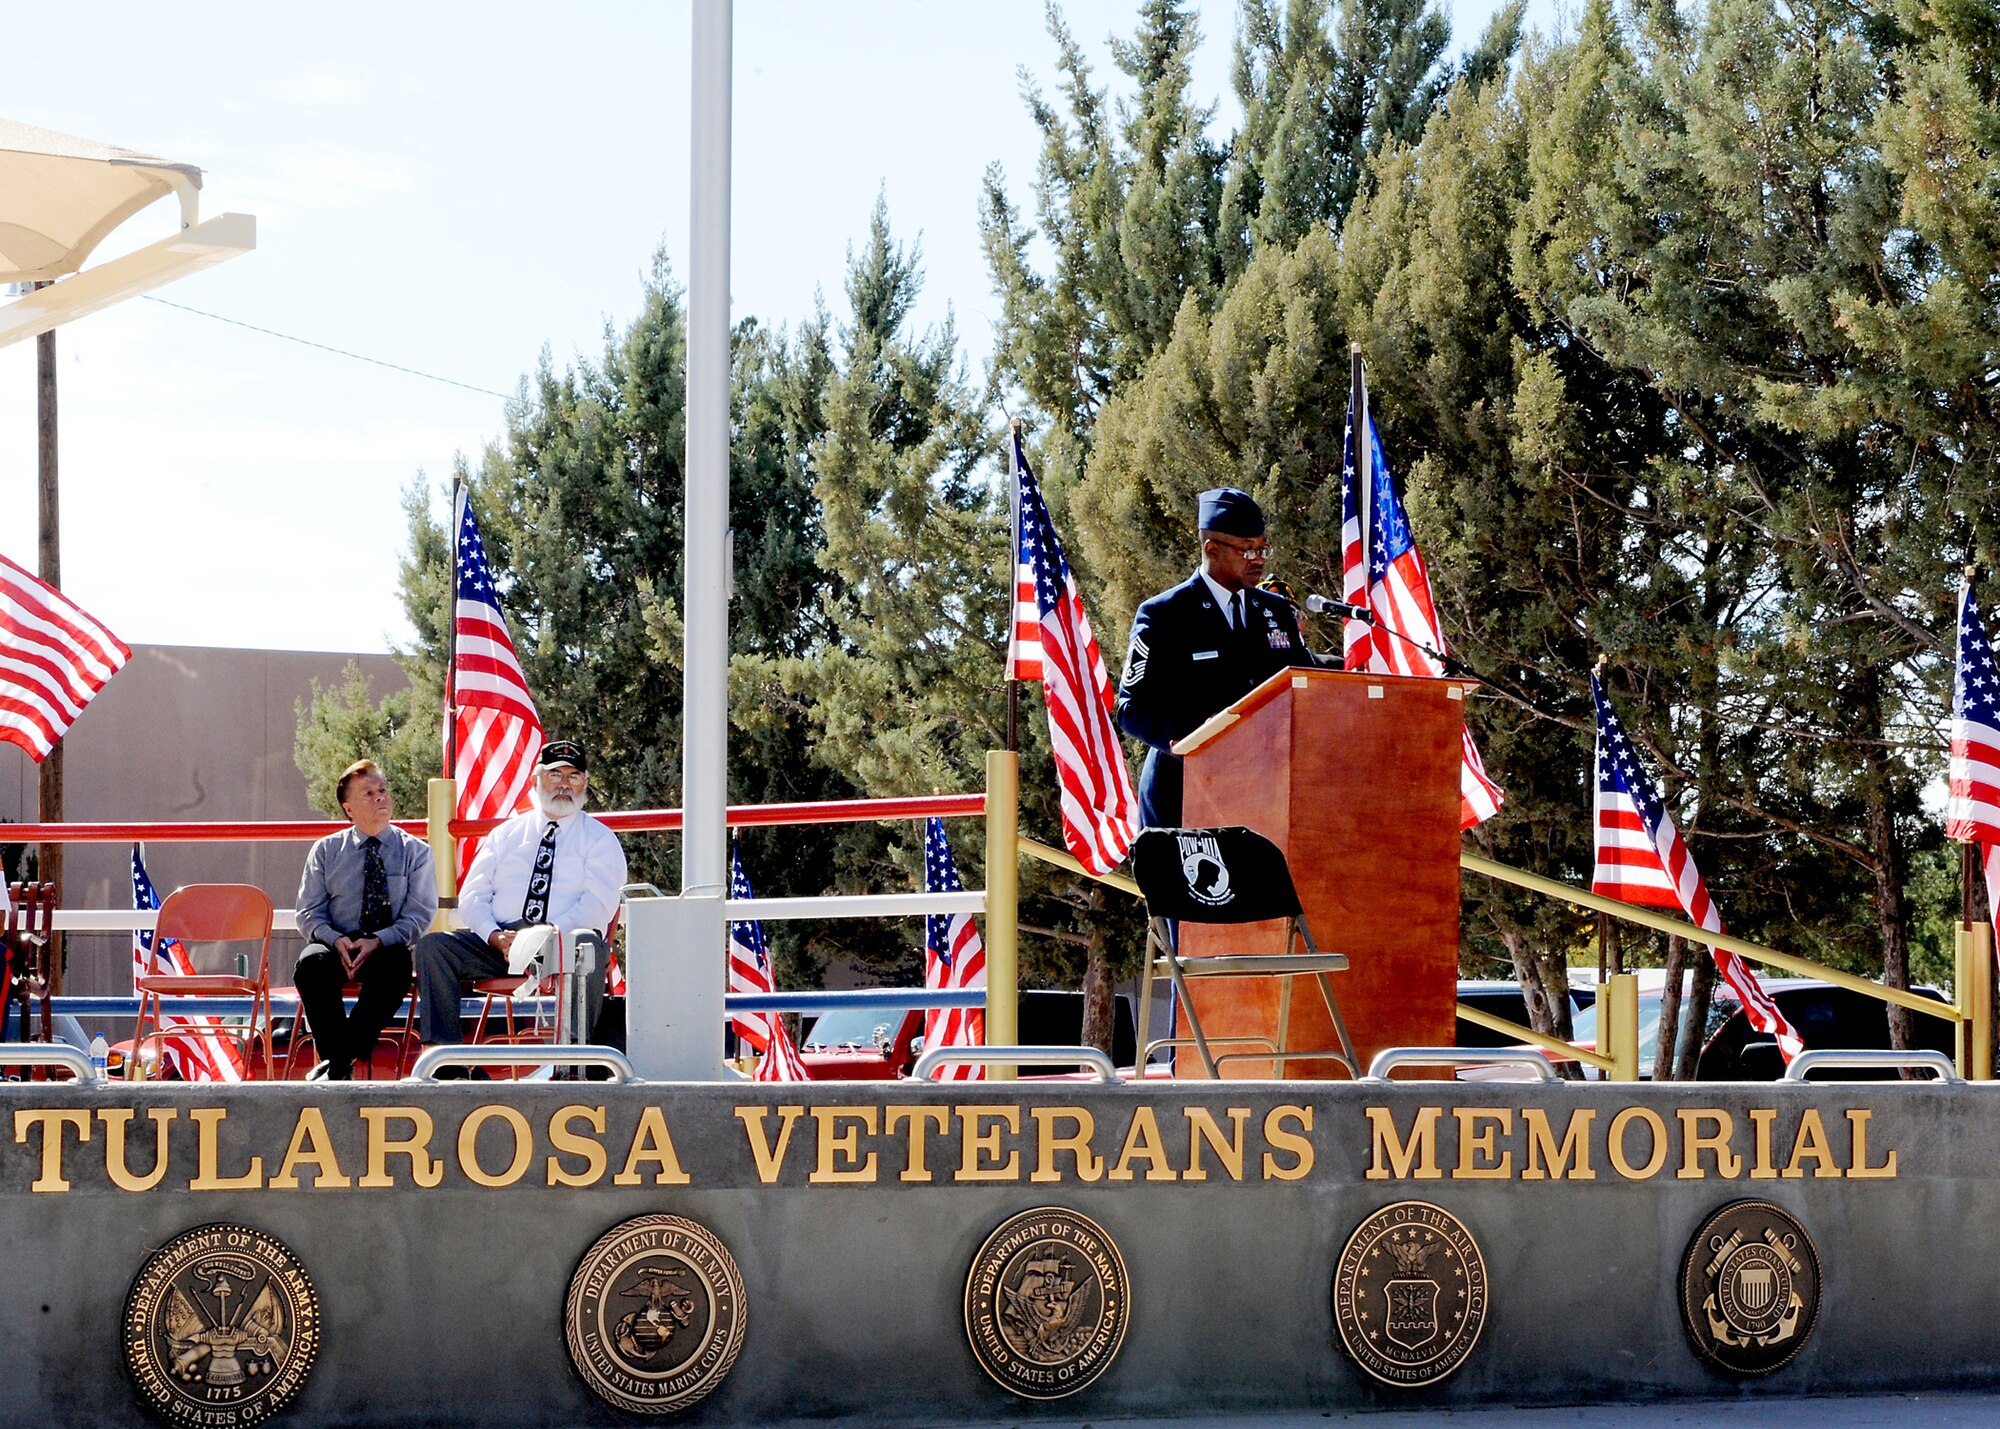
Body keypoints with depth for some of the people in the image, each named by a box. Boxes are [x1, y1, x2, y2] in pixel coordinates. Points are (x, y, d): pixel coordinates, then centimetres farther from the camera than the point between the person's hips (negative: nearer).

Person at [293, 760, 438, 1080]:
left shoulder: (415, 852, 10)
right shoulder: (326, 851, 14)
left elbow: (420, 915, 0)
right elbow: (309, 913, 9)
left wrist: (379, 942, -18)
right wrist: (335, 939, -14)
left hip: (388, 948, -1)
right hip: (337, 945, 1)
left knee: (397, 965, -38)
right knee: (311, 964, -35)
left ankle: (340, 1060, -32)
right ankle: (336, 1057, -28)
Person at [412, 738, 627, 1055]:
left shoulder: (599, 839, 13)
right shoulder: (506, 834, 22)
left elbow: (599, 904, -4)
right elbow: (471, 898, 14)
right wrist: (495, 937, -9)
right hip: (498, 942, 4)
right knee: (432, 945, -20)